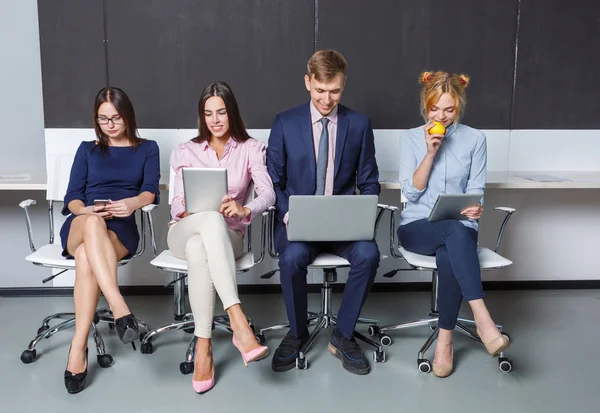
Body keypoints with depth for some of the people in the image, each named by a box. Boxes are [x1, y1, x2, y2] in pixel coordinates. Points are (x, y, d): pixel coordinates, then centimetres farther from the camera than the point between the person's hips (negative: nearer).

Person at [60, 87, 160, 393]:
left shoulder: (147, 149, 17)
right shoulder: (87, 149, 21)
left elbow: (150, 191, 2)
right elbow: (72, 198, 11)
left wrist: (133, 203, -23)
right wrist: (86, 210, -14)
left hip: (120, 230, -1)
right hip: (80, 226, 1)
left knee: (86, 256, -37)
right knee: (93, 224, -39)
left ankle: (78, 347, -38)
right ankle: (120, 308, -51)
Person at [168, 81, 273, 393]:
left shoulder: (251, 149, 6)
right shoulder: (185, 151, 11)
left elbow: (268, 193, -10)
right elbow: (177, 205, 3)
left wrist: (244, 209, -33)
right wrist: (186, 206, -23)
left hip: (227, 236, 0)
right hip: (184, 233, 1)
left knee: (199, 247, -39)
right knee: (211, 219, -38)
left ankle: (203, 345, -39)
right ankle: (238, 322, -48)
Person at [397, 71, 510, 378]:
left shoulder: (475, 139, 6)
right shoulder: (411, 138, 5)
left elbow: (476, 190, 6)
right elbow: (411, 191, -3)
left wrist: (475, 208, -17)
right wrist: (431, 152, -12)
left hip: (459, 229, 1)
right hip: (417, 227, -1)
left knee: (449, 258, -36)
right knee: (455, 231, -36)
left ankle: (445, 339, -22)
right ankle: (482, 318, -38)